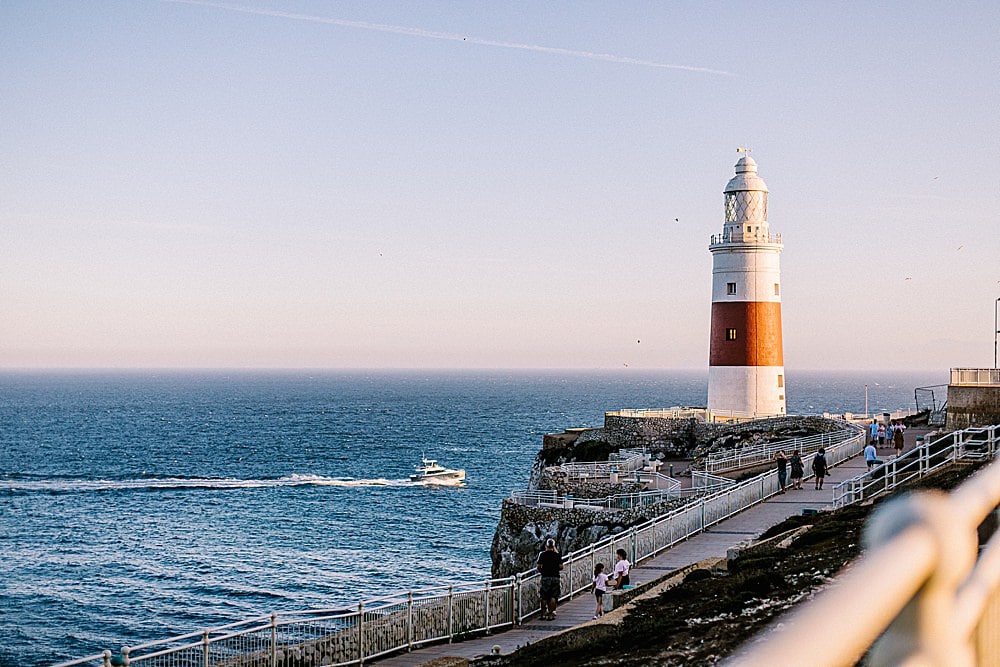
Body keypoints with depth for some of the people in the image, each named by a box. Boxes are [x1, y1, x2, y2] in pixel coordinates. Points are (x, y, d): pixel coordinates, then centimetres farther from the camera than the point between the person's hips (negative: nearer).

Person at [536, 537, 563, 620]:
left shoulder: (542, 554, -2)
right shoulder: (557, 555, 2)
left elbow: (538, 566, -3)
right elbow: (561, 566, 0)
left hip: (545, 577, -1)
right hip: (555, 577, 1)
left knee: (544, 597, 7)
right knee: (553, 597, 6)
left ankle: (544, 614, 7)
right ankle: (551, 614, 2)